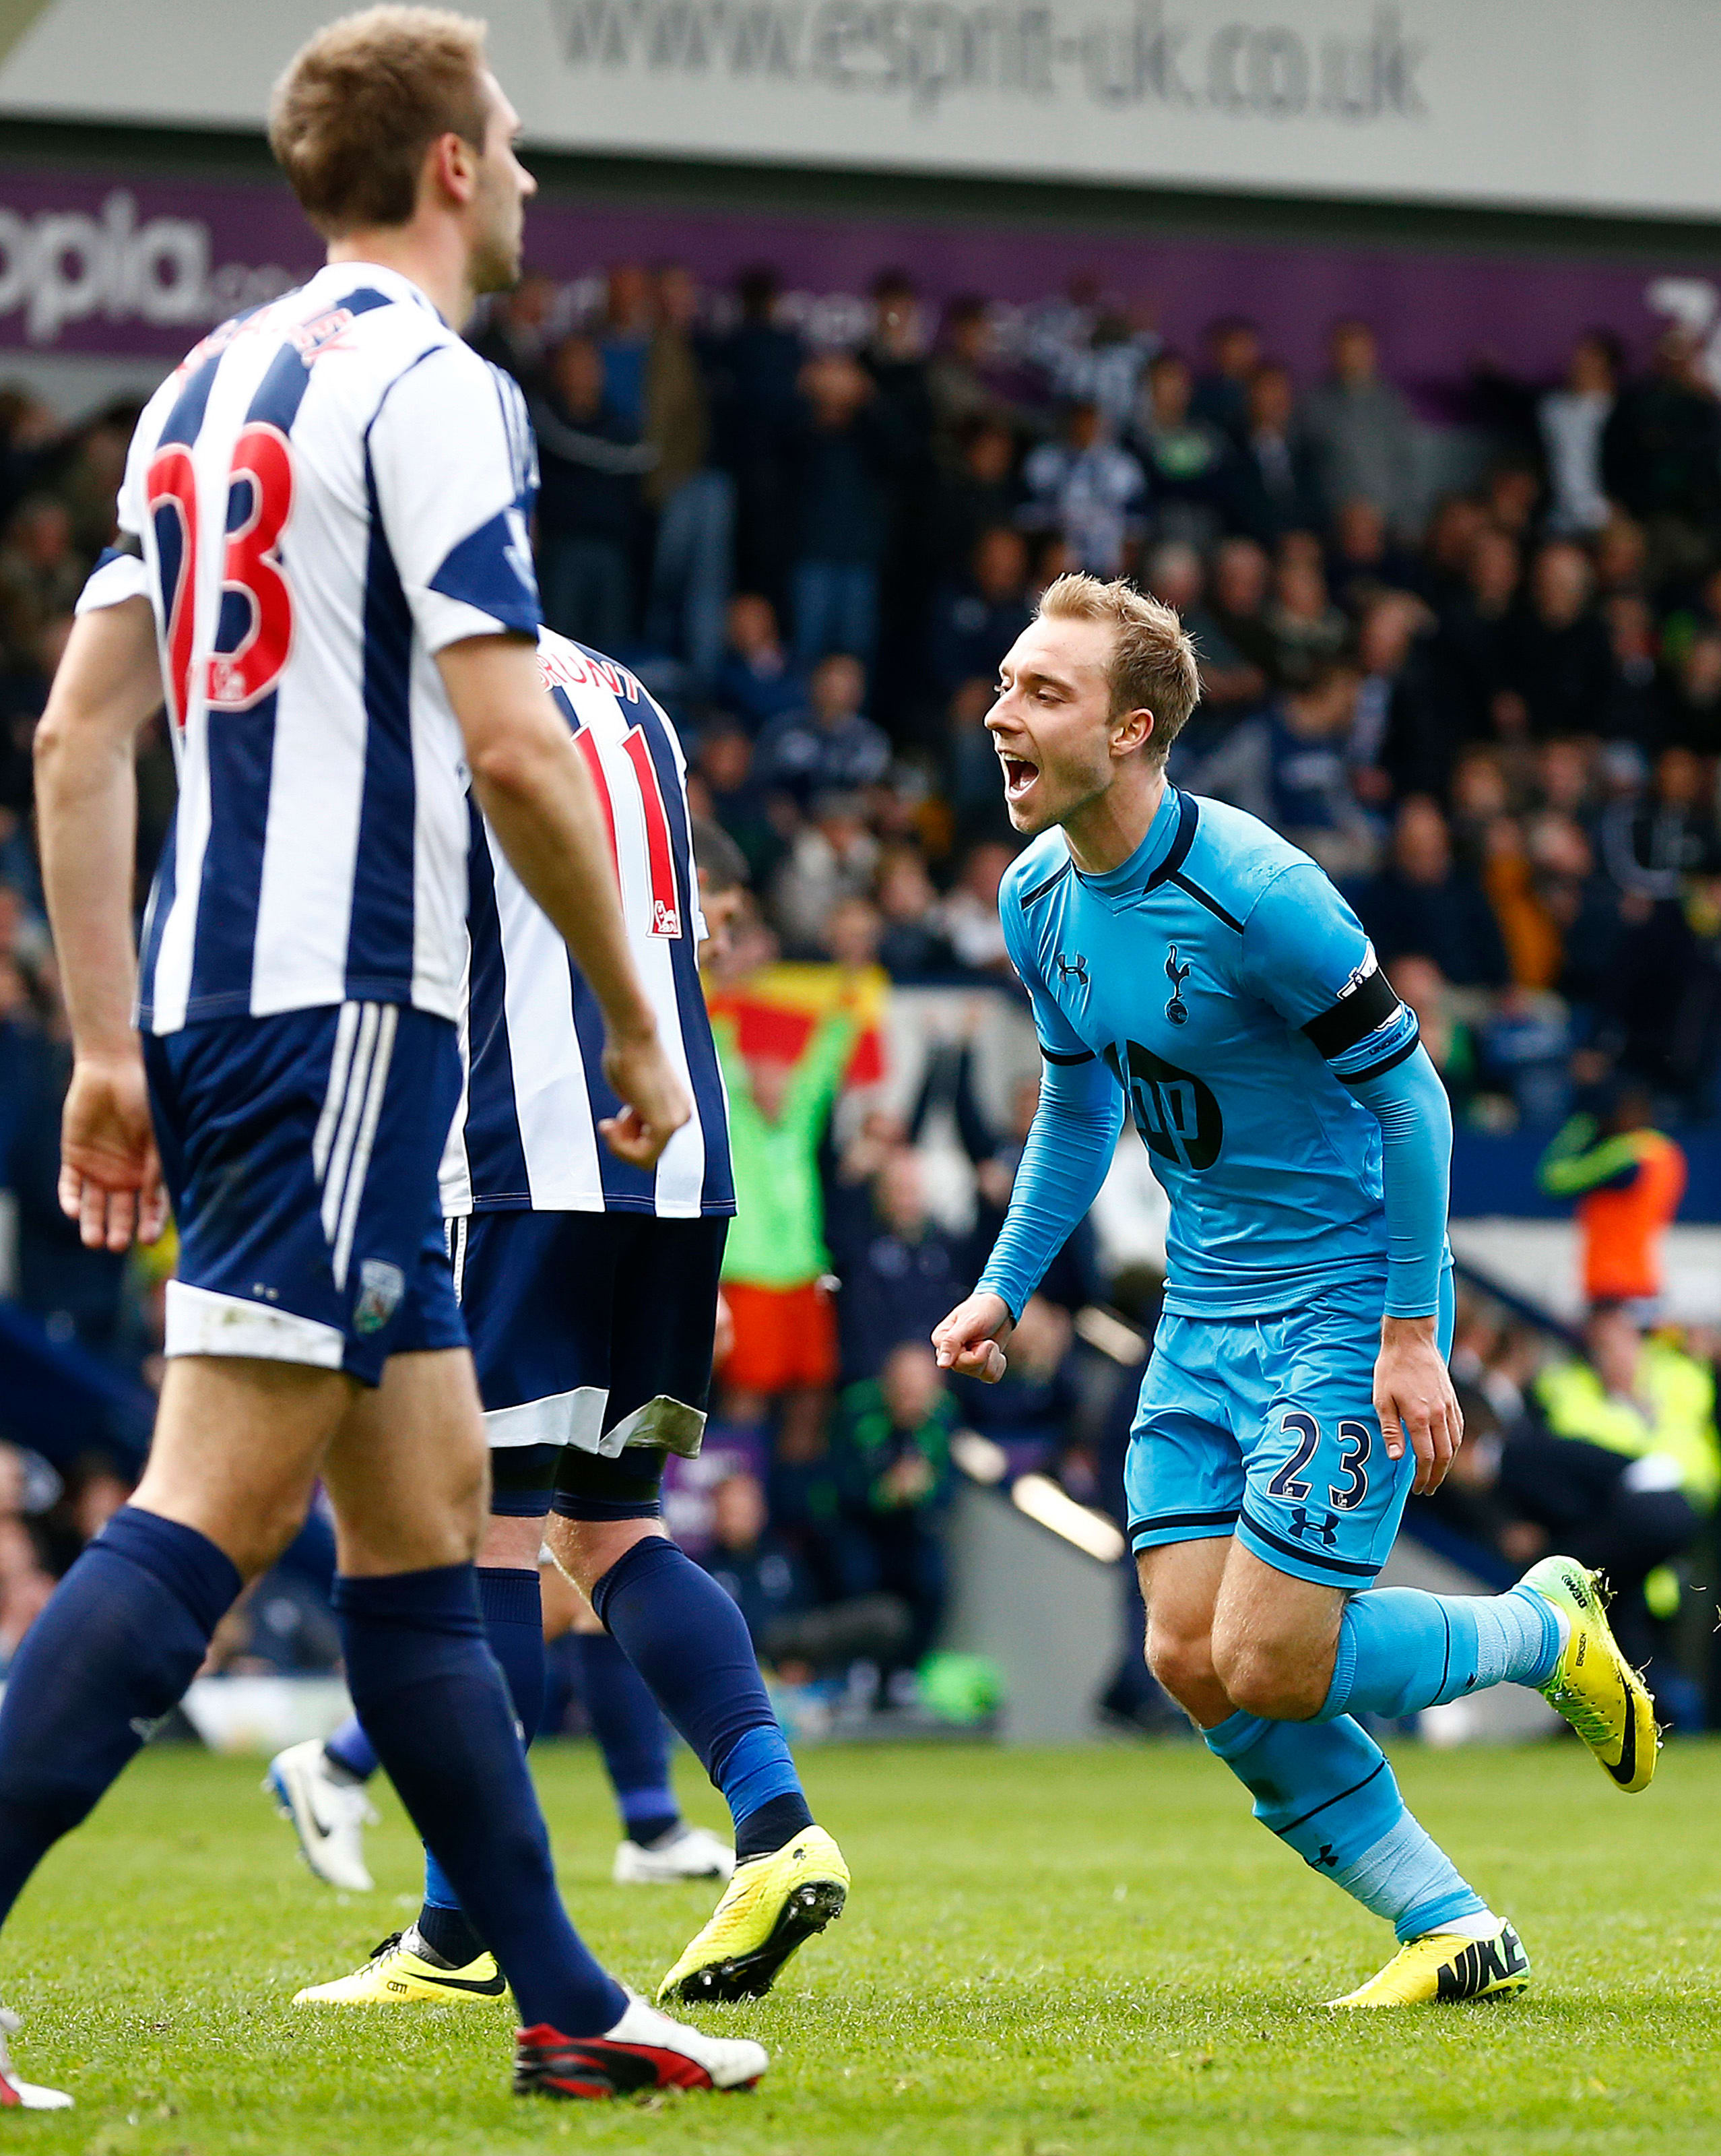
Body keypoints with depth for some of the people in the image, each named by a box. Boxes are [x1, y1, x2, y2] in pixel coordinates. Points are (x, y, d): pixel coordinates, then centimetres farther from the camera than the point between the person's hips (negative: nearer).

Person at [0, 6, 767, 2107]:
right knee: (215, 1506, -13)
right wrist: (638, 1028, -6)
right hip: (345, 1000, -9)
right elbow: (511, 748, -16)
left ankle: (565, 2004, 16)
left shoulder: (208, 382, 17)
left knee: (424, 1502, 12)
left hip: (208, 996, 9)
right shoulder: (431, 386, -8)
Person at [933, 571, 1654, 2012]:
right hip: (1206, 1311, 7)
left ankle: (1546, 1633, 15)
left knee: (1271, 1664, -13)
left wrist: (1412, 1335, -17)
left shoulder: (1255, 892, -22)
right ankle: (1457, 1930, 8)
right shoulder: (1040, 899, 2)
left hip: (1344, 1307, -7)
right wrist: (1005, 1289, 13)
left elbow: (1410, 1095, -15)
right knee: (1190, 1660, -4)